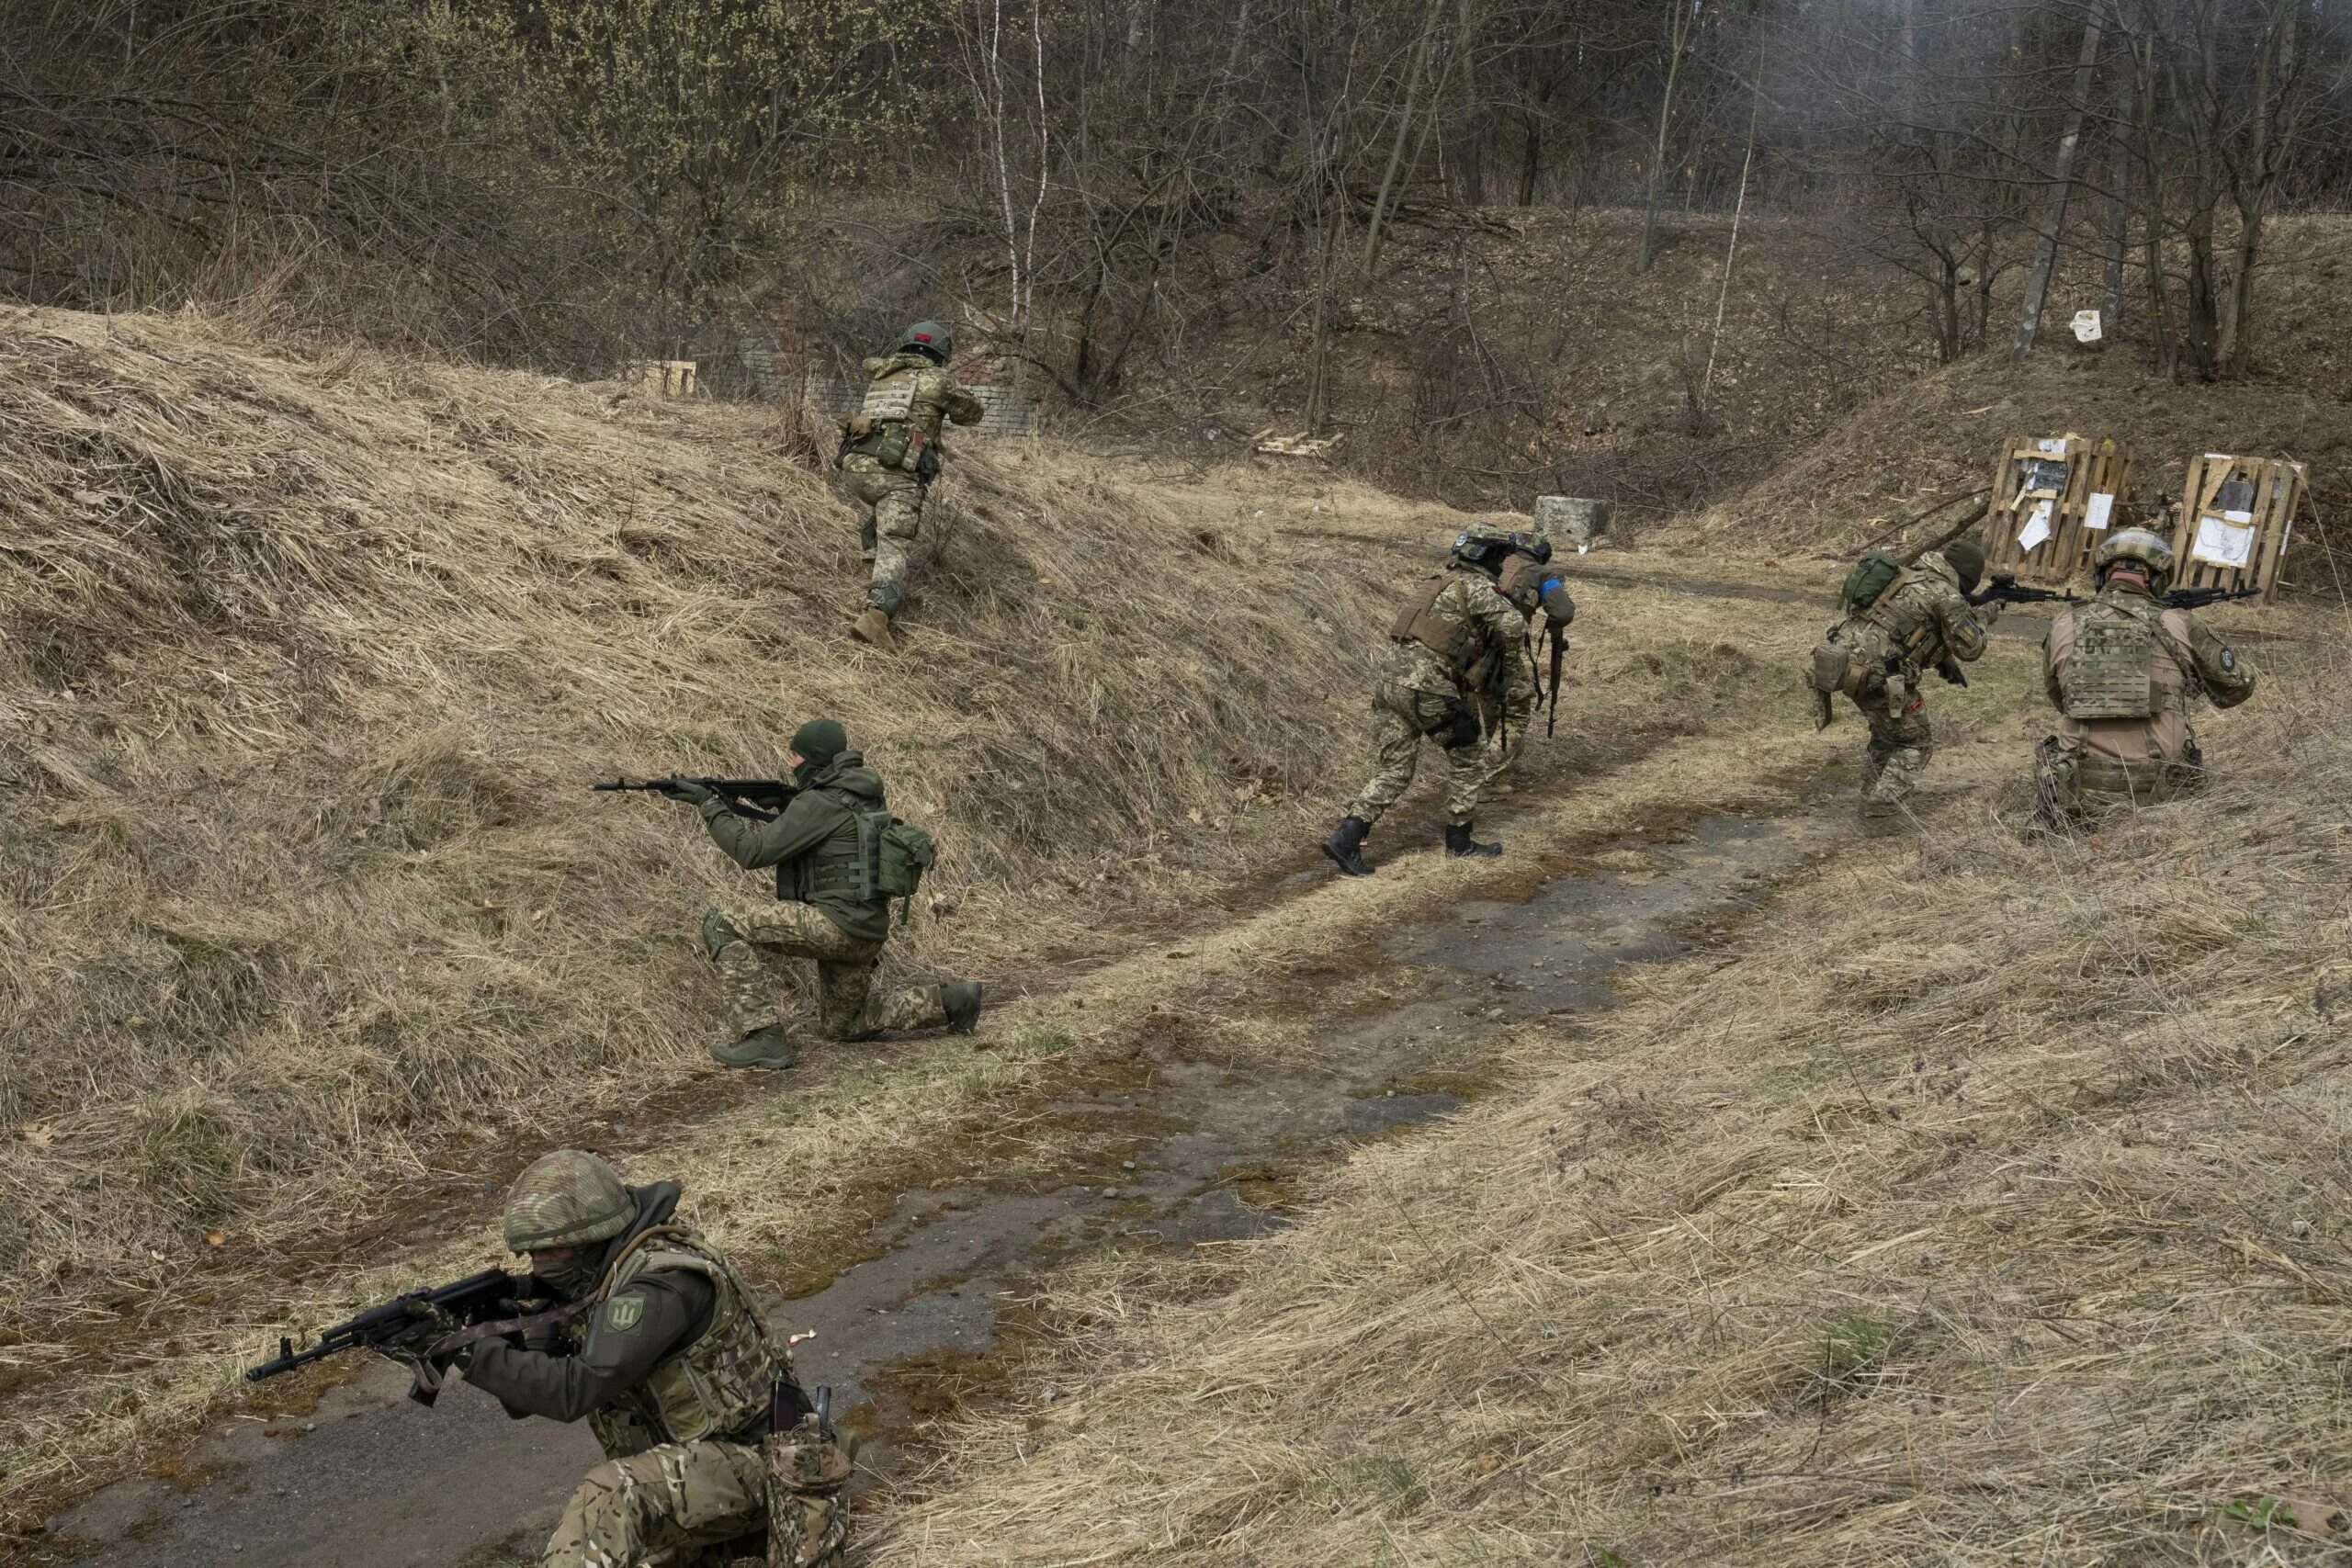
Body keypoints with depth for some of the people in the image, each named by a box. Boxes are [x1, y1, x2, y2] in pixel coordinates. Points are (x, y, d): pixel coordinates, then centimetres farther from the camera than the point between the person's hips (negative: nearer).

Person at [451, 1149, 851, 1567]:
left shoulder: (660, 1284, -25)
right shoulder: (603, 1273, 4)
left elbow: (575, 1390, -31)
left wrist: (469, 1352, -29)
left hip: (747, 1460, -10)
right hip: (689, 1463, 10)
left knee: (613, 1493, -33)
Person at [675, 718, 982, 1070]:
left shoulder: (819, 803, -14)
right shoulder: (861, 795, 15)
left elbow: (754, 852, -15)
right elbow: (781, 842, 23)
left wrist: (709, 805, -6)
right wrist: (730, 810, 13)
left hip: (837, 926, -10)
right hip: (867, 937, 10)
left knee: (722, 921, -11)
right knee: (841, 1026, 28)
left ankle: (763, 1036, -15)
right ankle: (949, 1002, 16)